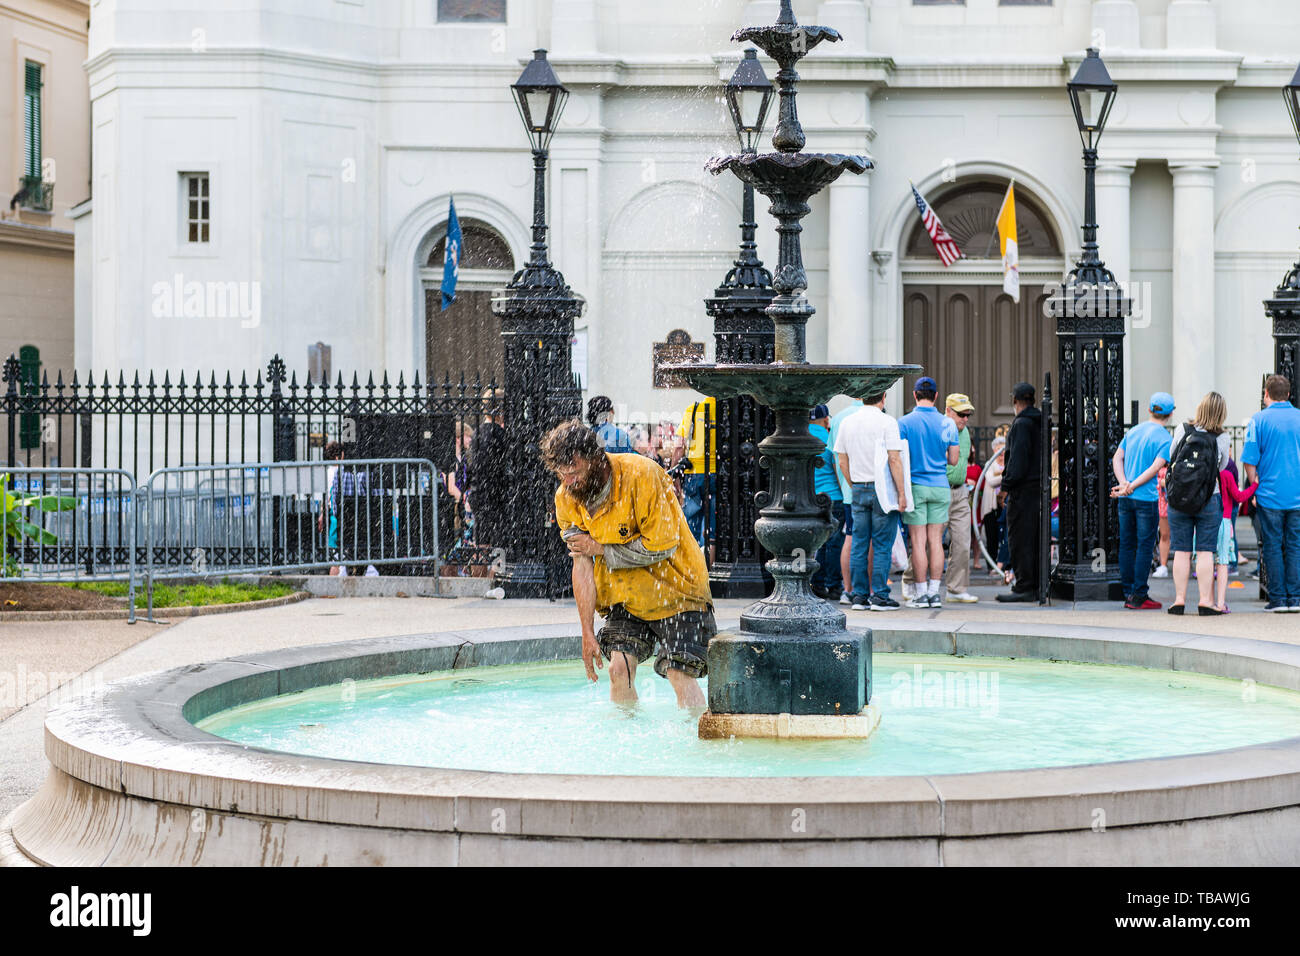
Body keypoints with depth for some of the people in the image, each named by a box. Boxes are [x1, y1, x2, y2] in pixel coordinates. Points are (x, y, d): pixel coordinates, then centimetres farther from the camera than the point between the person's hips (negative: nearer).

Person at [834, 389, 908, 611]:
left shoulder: (846, 423, 7)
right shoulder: (887, 422, -9)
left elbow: (842, 462, 11)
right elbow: (894, 460, -14)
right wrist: (902, 493, -10)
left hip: (859, 490, 5)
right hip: (883, 490, -5)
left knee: (859, 544, 7)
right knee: (882, 546, -2)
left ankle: (859, 595, 7)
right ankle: (880, 596, -3)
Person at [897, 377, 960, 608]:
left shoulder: (904, 423, -6)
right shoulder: (947, 423, 0)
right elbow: (953, 459, 4)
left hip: (915, 486, -2)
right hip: (940, 486, 2)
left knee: (918, 542, 0)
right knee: (936, 541, 6)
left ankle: (921, 594, 0)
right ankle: (934, 593, 6)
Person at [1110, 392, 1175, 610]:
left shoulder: (1133, 431, 11)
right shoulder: (1165, 438, -7)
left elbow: (1117, 458, 6)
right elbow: (1155, 468, -16)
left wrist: (1124, 483, -6)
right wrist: (1131, 487, -13)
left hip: (1126, 499, 6)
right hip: (1147, 499, -6)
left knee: (1126, 545, 10)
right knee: (1145, 546, -1)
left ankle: (1128, 594, 14)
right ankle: (1138, 596, -2)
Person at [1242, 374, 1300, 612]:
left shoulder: (1259, 420, -4)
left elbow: (1249, 459, -6)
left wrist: (1255, 487, 5)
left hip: (1270, 494, -2)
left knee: (1272, 546, 4)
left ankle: (1278, 598, 3)